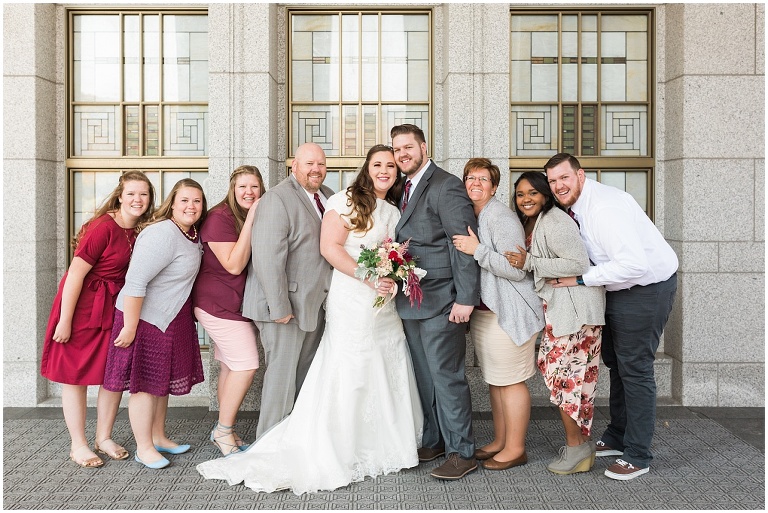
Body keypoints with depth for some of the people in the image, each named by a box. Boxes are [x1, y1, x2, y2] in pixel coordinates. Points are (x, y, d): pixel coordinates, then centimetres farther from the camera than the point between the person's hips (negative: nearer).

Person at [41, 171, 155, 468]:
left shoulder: (141, 231, 1)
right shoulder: (104, 227, -20)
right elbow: (76, 273, -19)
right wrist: (64, 320, -18)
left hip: (116, 309, 7)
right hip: (83, 306, -7)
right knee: (76, 375, 6)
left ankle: (104, 438, 25)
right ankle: (78, 445, 17)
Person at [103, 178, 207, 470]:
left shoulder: (192, 234, 4)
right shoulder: (162, 235, -25)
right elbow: (135, 282, -27)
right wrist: (129, 327, -25)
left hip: (171, 319, 9)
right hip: (144, 318, -9)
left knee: (163, 380, 19)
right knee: (146, 383, 2)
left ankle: (158, 437, 34)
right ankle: (144, 448, 16)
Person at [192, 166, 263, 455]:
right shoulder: (220, 218, -15)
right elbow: (234, 265, -23)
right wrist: (250, 222, -25)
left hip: (243, 304, 8)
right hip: (220, 305, -8)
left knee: (230, 367, 11)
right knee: (246, 365, -13)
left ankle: (223, 431, 21)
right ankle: (223, 430, 3)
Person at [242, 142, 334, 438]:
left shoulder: (328, 197, 11)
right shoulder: (277, 198, -15)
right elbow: (267, 257, -22)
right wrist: (279, 307, -22)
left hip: (315, 302, 8)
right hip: (286, 305, -8)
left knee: (306, 374, 16)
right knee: (282, 374, 0)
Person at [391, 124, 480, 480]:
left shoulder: (446, 186, -10)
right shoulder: (404, 190, 16)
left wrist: (466, 298, -19)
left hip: (440, 303, -8)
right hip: (411, 302, 8)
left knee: (446, 377, -2)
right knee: (423, 377, 16)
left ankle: (462, 452, 11)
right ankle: (433, 441, 29)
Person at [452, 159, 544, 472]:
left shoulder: (501, 217, -15)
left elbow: (516, 269, -21)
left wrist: (477, 250, -23)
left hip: (508, 314, -9)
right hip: (482, 313, 9)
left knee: (510, 381, 0)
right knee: (493, 380, 16)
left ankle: (515, 449, 13)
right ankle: (500, 441, 29)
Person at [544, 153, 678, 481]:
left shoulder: (605, 207, -27)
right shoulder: (575, 209, 3)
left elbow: (634, 263, -34)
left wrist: (581, 279, -28)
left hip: (647, 287, -10)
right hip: (618, 288, 10)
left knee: (634, 368, -3)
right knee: (615, 363, 18)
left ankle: (637, 456, 11)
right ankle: (617, 438, 34)